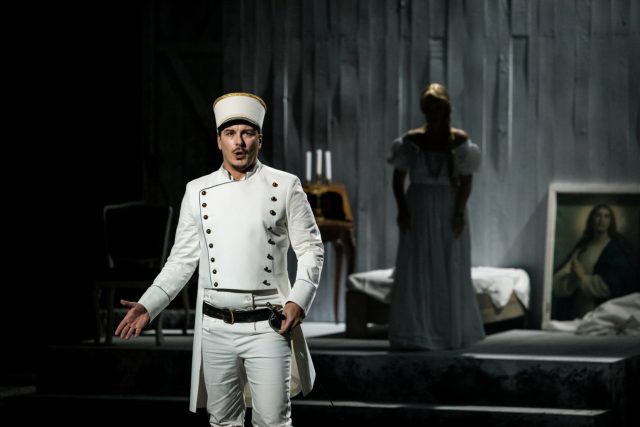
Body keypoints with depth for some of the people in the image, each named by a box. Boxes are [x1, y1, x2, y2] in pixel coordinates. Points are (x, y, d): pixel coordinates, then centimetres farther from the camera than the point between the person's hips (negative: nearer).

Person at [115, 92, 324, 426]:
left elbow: (311, 249, 3)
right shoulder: (197, 191, 7)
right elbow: (182, 259, 11)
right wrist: (147, 305, 1)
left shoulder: (285, 186, 1)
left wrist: (298, 302, -11)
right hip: (215, 328, 2)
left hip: (268, 326, -2)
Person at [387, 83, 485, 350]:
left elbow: (466, 181, -2)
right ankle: (415, 335, 0)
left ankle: (452, 333, 16)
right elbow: (398, 179, 4)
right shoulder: (411, 140, 3)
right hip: (419, 212, 0)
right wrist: (402, 209, -8)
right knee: (415, 273, -3)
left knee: (450, 273, 4)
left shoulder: (459, 140, 0)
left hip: (448, 213, 0)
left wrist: (460, 213, -11)